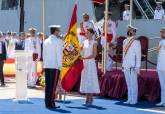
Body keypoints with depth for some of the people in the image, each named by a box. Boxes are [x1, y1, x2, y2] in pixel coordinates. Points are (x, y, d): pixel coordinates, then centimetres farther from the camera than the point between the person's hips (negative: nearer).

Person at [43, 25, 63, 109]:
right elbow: (59, 54, -10)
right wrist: (60, 65, -7)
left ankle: (47, 103, 10)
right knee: (53, 85, -5)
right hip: (55, 66, -6)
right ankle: (51, 103, -6)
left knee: (47, 85, 8)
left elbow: (44, 54, 14)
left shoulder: (46, 41, 12)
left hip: (47, 66, 6)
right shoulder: (58, 41, -7)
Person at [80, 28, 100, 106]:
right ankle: (87, 99, 9)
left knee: (90, 80, -5)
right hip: (84, 63, 6)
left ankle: (90, 99, -1)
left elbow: (94, 55, -11)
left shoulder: (94, 43, -4)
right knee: (85, 80, 5)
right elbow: (82, 52, 16)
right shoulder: (84, 42, 12)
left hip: (91, 63, -6)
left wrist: (85, 58, -19)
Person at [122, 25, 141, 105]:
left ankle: (134, 100, 1)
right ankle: (129, 99, 15)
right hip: (126, 66, 6)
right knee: (128, 84, 10)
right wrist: (123, 65, 16)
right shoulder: (125, 41, 14)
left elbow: (138, 55, -8)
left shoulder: (136, 42, -7)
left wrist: (137, 67, -13)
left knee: (133, 83, -3)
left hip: (132, 67, -6)